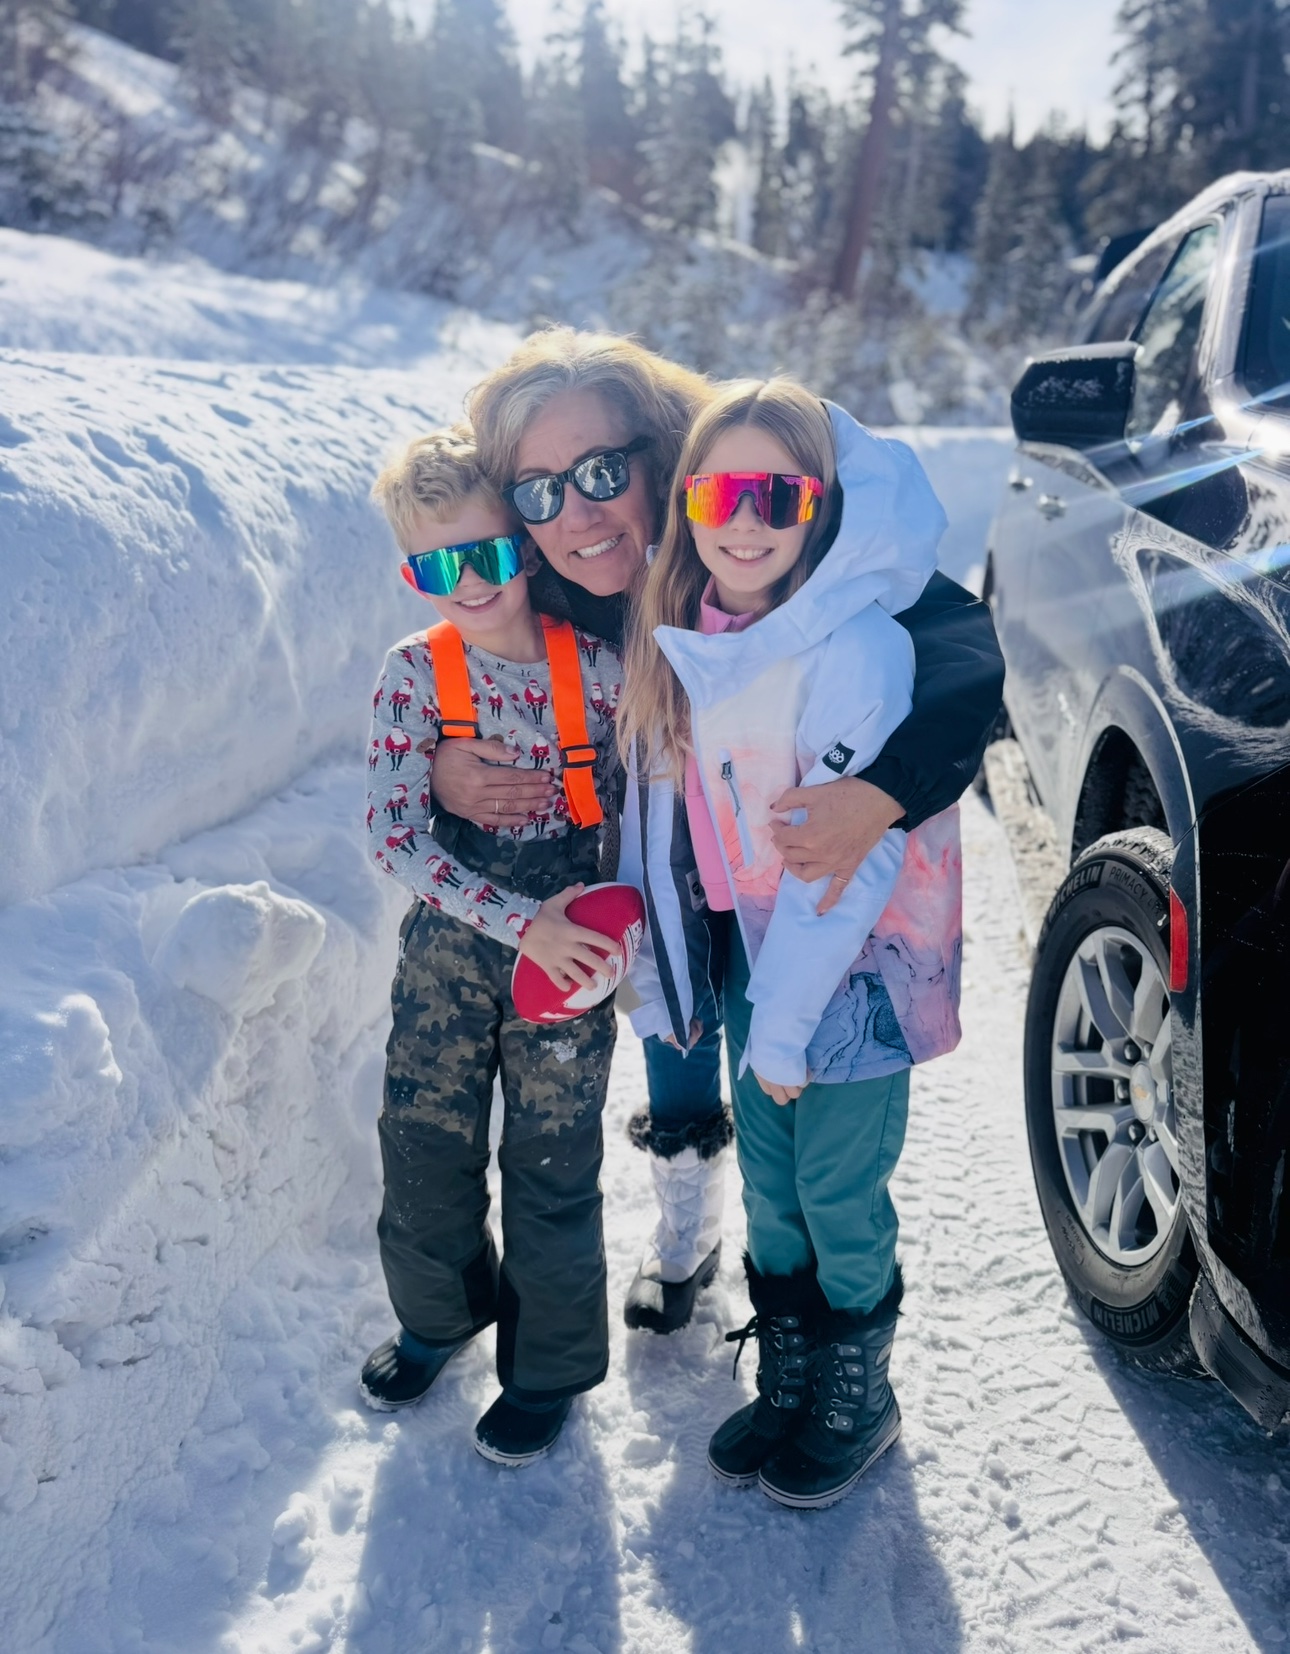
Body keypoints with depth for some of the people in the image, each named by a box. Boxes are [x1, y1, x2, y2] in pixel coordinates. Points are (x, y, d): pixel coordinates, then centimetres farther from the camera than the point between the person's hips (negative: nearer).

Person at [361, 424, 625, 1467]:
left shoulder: (596, 663, -11)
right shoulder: (416, 673, -9)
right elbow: (395, 834, -15)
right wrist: (519, 920, -23)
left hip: (570, 948, -2)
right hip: (450, 945, 2)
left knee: (551, 1165, 9)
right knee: (424, 1143, 13)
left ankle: (549, 1365, 32)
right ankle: (439, 1314, 43)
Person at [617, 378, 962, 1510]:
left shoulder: (855, 648, -24)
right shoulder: (679, 642, -2)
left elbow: (853, 859, -22)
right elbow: (659, 815, 6)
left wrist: (786, 1023, -18)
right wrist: (658, 970, 6)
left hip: (858, 962, -6)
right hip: (753, 950, 6)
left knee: (839, 1193, 7)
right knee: (769, 1183, 17)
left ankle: (857, 1401, 33)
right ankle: (786, 1382, 39)